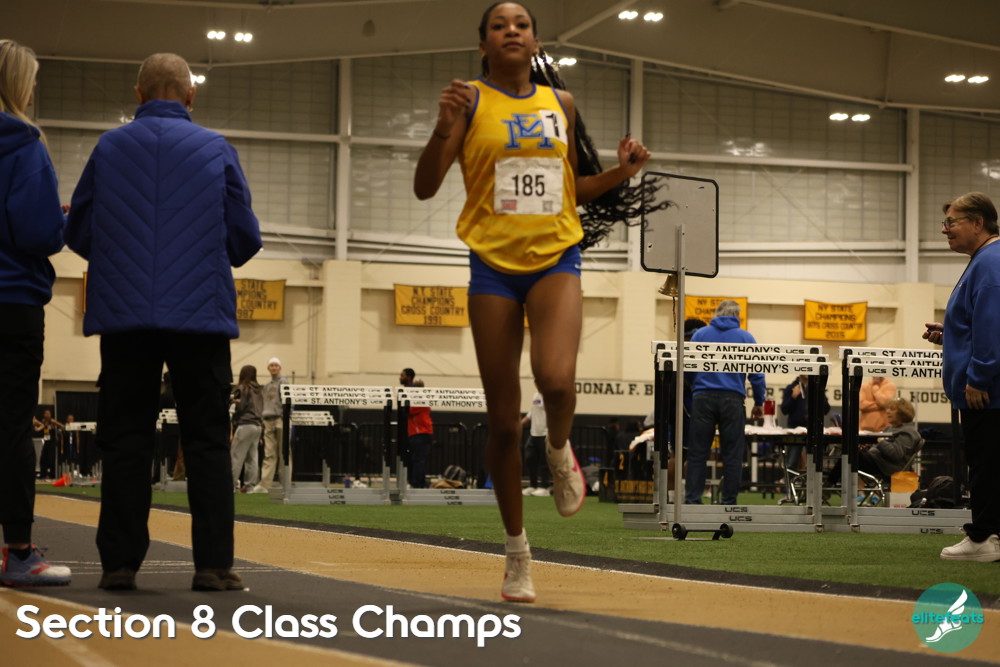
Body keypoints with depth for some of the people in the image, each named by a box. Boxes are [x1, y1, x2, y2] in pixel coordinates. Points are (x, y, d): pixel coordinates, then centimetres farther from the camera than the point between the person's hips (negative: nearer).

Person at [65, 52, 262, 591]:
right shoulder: (216, 151, 3)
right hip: (201, 314, -1)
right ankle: (213, 563, -2)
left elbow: (78, 233, 8)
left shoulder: (108, 148, 5)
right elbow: (245, 239, 3)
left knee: (125, 440, 6)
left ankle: (120, 561, 3)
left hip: (123, 318, 1)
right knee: (207, 441, 3)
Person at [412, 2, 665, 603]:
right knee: (503, 417, 3)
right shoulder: (471, 101, 1)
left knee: (556, 379, -28)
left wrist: (622, 171, 3)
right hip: (495, 264, -1)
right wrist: (445, 127, -20)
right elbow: (425, 188, -5)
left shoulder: (561, 102, 10)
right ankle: (517, 553, 17)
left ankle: (560, 451, 9)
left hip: (556, 257, 1)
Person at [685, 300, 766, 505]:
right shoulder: (745, 337, 6)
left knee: (697, 453, 2)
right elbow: (756, 373, 3)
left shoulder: (700, 334, 9)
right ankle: (729, 503, 3)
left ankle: (692, 499, -3)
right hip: (732, 399, -1)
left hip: (703, 398, 1)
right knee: (732, 455, 4)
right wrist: (759, 403, 11)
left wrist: (691, 391, 17)